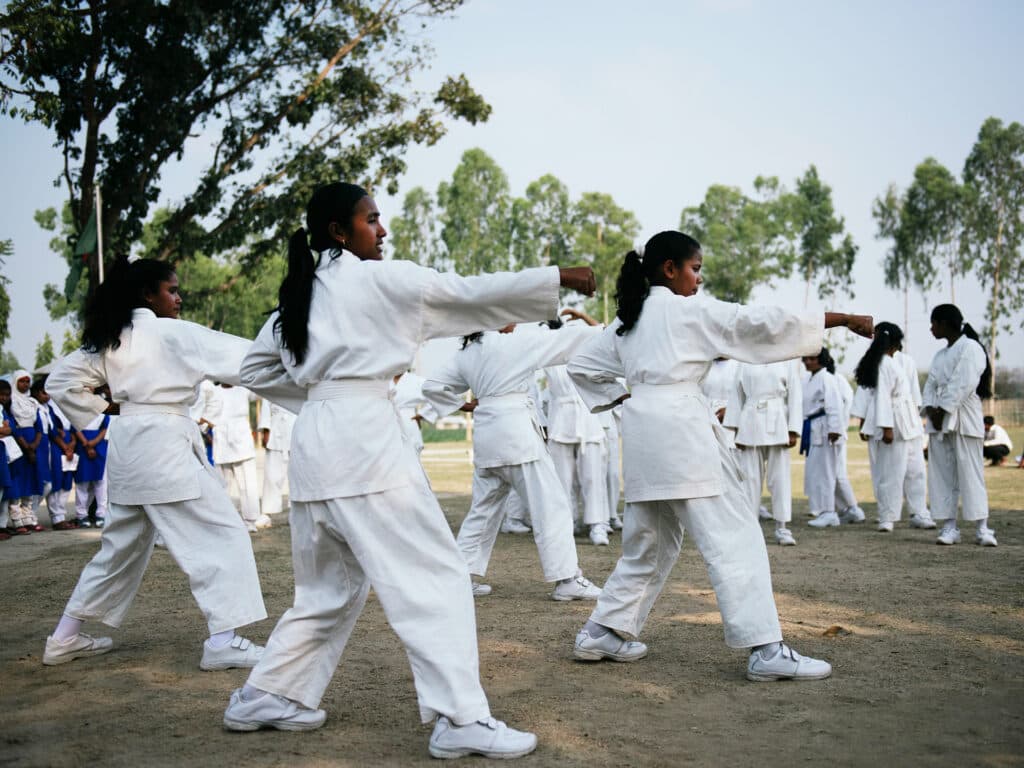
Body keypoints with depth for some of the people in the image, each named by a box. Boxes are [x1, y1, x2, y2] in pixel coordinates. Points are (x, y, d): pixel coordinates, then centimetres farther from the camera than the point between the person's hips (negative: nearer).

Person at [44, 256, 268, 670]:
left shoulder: (110, 339, 13)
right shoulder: (171, 332, -9)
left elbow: (61, 381, 17)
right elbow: (239, 356, -13)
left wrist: (102, 410, 13)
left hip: (130, 446, 9)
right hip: (164, 445, -8)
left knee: (122, 545, 20)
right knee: (222, 535, -4)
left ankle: (66, 638, 26)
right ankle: (223, 640, -10)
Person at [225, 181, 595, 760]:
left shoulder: (302, 294, 17)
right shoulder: (380, 279, -4)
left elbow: (256, 370, 24)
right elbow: (473, 293, -2)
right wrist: (559, 277, 5)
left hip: (316, 446, 8)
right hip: (365, 440, -8)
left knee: (331, 585, 20)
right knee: (437, 577, -5)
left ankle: (266, 699, 25)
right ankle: (461, 719, -7)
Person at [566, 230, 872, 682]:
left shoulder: (627, 319, 19)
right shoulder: (690, 310, -2)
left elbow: (582, 367, 24)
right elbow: (763, 323, -6)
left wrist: (622, 397, 15)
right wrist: (843, 319, -3)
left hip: (643, 434, 8)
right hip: (682, 429, -8)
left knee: (650, 542, 17)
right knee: (734, 538, -6)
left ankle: (602, 633, 19)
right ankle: (766, 650, -9)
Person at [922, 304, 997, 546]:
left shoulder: (970, 347, -5)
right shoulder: (940, 355, 19)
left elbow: (964, 384, -14)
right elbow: (930, 385, 12)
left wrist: (944, 411, -16)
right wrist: (931, 409, -6)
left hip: (964, 419, -7)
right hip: (938, 420, 7)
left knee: (971, 473, -8)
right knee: (942, 475, 3)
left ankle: (982, 528, -6)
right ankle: (949, 527, 5)